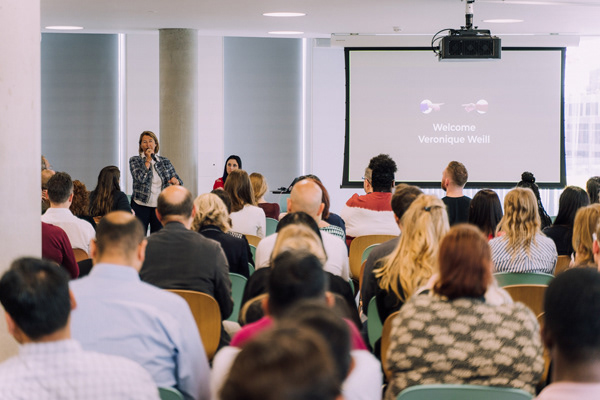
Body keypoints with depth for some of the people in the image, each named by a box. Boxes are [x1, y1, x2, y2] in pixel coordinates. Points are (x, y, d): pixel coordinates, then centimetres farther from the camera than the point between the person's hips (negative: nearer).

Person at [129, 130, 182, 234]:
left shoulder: (164, 161, 10)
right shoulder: (134, 160, 2)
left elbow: (179, 181, 9)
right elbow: (140, 178, -15)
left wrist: (176, 181, -14)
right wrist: (148, 160, -11)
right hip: (141, 206, -2)